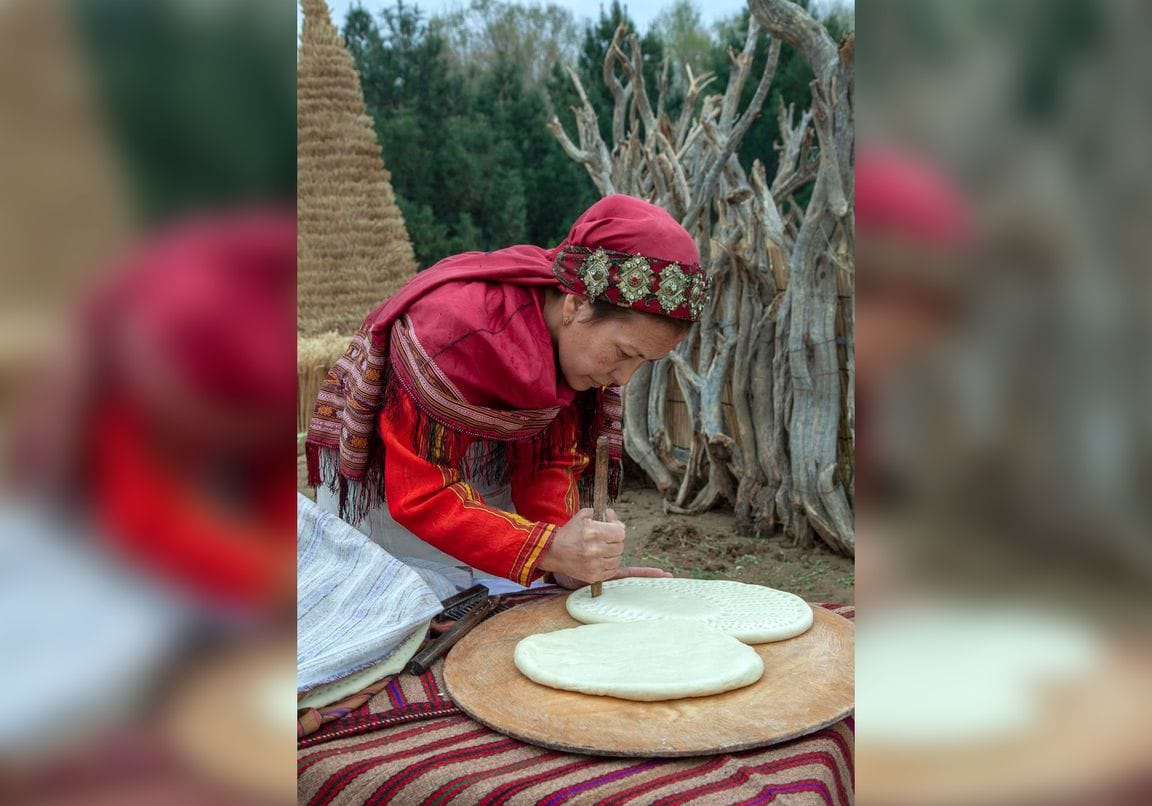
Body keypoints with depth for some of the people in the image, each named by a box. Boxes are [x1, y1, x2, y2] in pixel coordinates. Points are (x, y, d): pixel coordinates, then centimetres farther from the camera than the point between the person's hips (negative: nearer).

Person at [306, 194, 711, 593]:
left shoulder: (588, 339, -13)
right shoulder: (455, 331, -34)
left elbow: (553, 462, -9)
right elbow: (420, 496, -32)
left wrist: (570, 565, -26)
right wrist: (548, 549, -42)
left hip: (491, 493, 5)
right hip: (381, 495, -5)